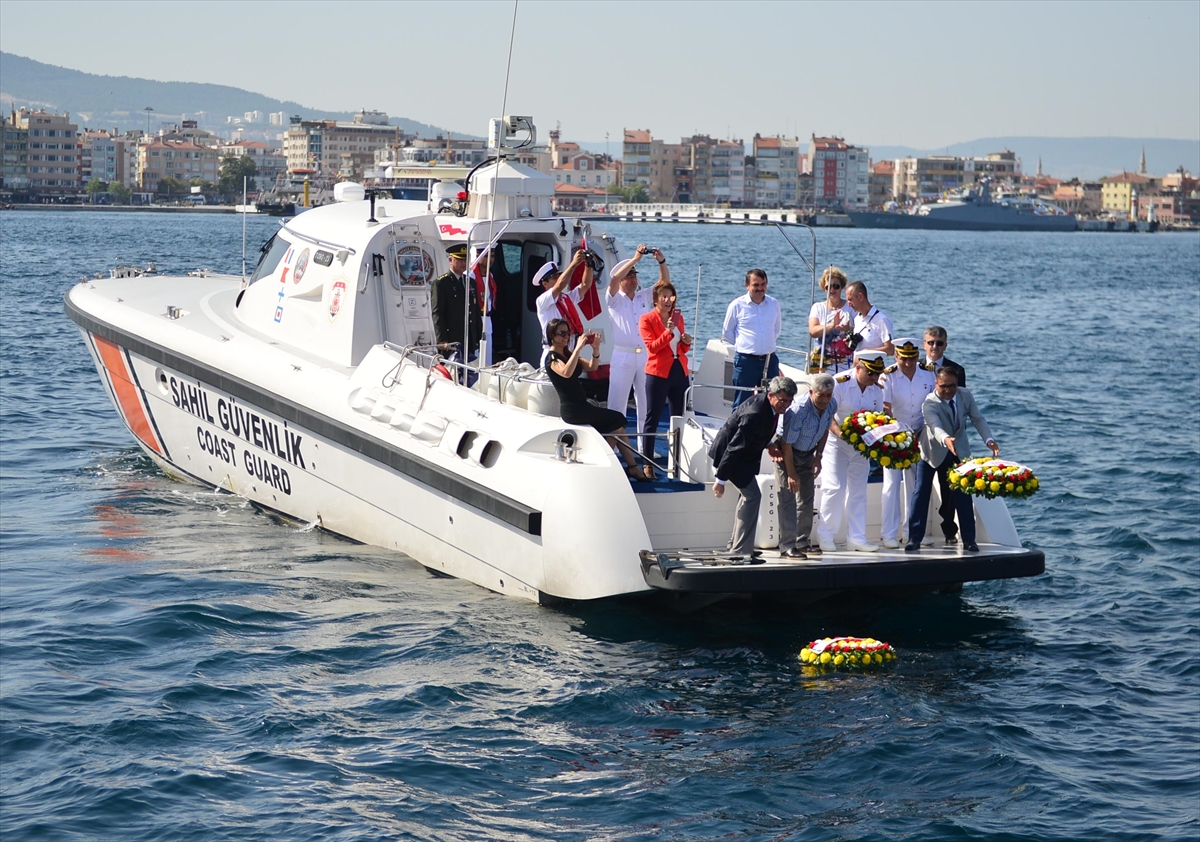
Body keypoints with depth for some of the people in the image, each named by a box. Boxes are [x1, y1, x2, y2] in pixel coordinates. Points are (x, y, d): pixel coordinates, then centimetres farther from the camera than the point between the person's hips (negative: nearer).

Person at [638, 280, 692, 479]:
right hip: (658, 372, -5)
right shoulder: (647, 319, -3)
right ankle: (648, 464, 0)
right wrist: (668, 332, -24)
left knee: (680, 417, 7)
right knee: (652, 419, -2)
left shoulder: (678, 317, 13)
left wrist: (687, 342, -1)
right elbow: (652, 347, -13)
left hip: (679, 371, 5)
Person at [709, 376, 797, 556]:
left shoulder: (770, 407, -5)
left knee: (749, 495, 17)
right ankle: (740, 551, -11)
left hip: (744, 453, 10)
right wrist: (721, 479, -28)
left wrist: (768, 446, 4)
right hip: (729, 452, -10)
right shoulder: (755, 413, -33)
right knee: (752, 495, -13)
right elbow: (734, 447, -31)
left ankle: (735, 545, 28)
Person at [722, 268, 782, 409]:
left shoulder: (774, 304, 5)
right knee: (742, 405, 1)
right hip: (746, 360, -3)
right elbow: (727, 331, 7)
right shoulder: (737, 305, -5)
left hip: (769, 360, 3)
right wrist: (742, 345, 8)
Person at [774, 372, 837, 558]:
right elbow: (787, 444, -28)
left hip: (807, 454, 7)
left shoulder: (831, 405, -14)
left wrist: (818, 456, 4)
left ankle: (803, 541, 22)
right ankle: (787, 546, -12)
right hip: (787, 453, -7)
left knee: (807, 499, 11)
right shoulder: (798, 411, -35)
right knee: (788, 499, -12)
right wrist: (791, 473, -23)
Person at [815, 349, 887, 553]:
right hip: (836, 442, -6)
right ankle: (825, 536, -1)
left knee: (858, 491, 7)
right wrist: (840, 432, -37)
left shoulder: (877, 389, 0)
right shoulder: (839, 383, -18)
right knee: (835, 487, -10)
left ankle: (857, 537, 12)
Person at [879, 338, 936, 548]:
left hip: (919, 436, 4)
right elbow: (885, 408, -14)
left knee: (914, 485, 9)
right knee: (892, 484, -6)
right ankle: (889, 535, -4)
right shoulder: (888, 377, -9)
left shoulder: (928, 375, 1)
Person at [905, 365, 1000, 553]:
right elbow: (935, 427, -45)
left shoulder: (965, 396, -14)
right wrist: (946, 440, -67)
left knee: (963, 495, 1)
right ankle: (914, 538, 2)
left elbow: (977, 419, -8)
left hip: (959, 452, 3)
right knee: (921, 493, -4)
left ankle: (969, 540, 6)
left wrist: (989, 439, -25)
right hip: (932, 452, -3)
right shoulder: (929, 404, -29)